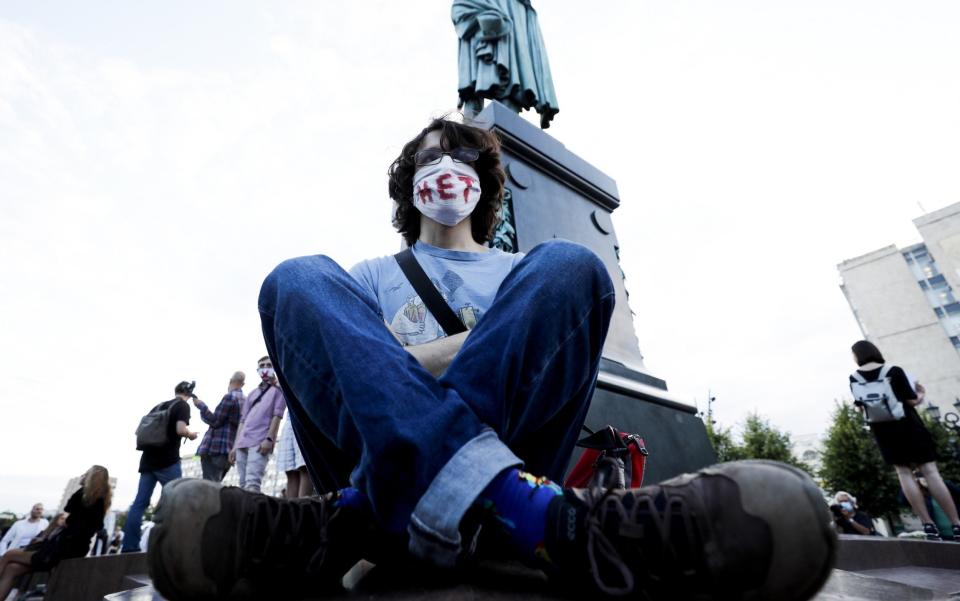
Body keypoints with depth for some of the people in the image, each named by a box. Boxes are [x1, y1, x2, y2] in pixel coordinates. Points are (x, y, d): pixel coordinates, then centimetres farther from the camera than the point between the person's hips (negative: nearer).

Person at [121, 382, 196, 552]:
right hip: (168, 460, -7)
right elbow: (180, 429, -18)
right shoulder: (183, 406, -3)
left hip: (148, 459, 7)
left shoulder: (159, 406, 19)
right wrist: (191, 435, 2)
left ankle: (129, 545, 5)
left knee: (140, 502, 6)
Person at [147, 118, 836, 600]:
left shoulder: (521, 272, 26)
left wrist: (406, 360, -9)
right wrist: (470, 344, -6)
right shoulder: (372, 277, 27)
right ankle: (532, 514, -38)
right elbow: (336, 361, 8)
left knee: (568, 266, -18)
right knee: (299, 279, -16)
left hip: (509, 438, 0)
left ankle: (353, 521, -33)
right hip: (382, 450, 2)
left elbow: (548, 350, 6)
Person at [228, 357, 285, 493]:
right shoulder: (252, 393, 25)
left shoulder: (278, 390, 8)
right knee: (243, 483, 4)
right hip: (242, 443, 7)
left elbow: (277, 416, -3)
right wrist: (235, 445, 15)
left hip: (260, 442, -7)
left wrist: (269, 438, -15)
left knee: (252, 482, -19)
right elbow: (243, 421, 22)